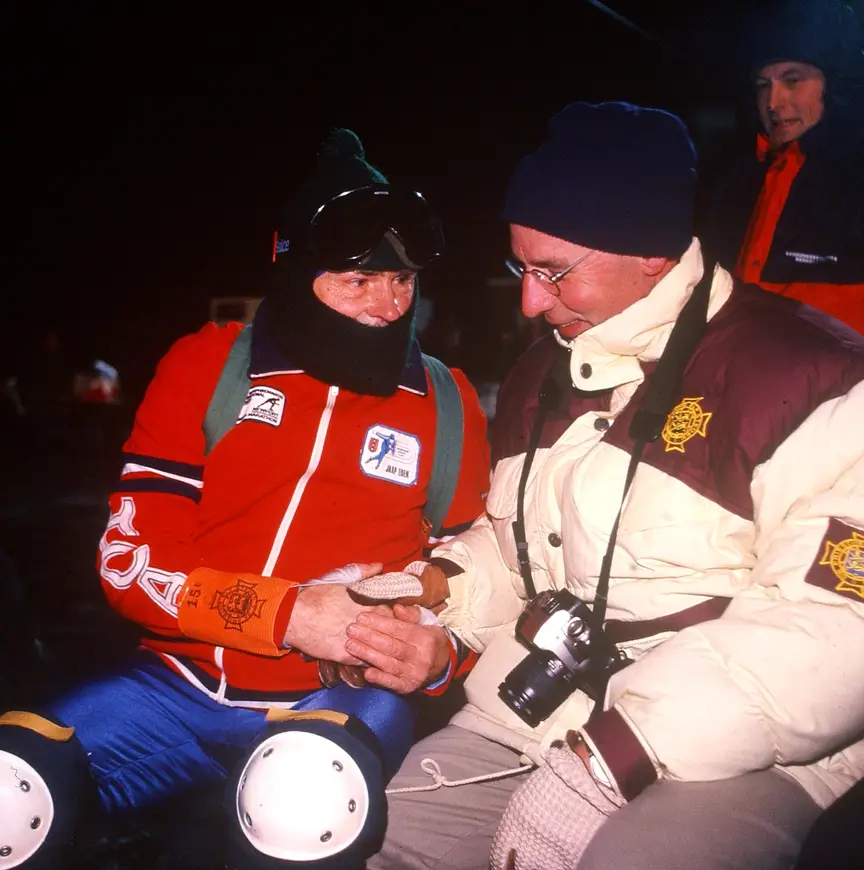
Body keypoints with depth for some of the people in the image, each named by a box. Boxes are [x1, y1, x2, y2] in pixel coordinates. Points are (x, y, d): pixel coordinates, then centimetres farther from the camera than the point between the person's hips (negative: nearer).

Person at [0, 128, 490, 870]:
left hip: (341, 694, 0)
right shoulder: (209, 365, 1)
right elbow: (132, 556, -5)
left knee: (306, 795, -36)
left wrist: (437, 654, -14)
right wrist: (288, 614, -19)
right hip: (185, 683, 1)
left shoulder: (445, 406, 3)